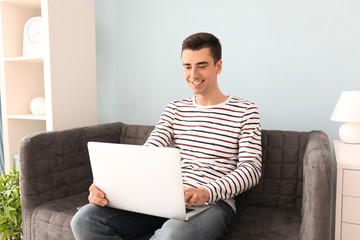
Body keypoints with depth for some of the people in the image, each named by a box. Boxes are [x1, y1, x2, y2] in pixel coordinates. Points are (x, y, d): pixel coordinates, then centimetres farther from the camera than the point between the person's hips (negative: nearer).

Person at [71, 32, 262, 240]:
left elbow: (252, 168, -7)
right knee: (85, 219, -14)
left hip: (214, 202, -4)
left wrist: (207, 192, -26)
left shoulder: (245, 111, 2)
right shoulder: (174, 109, 14)